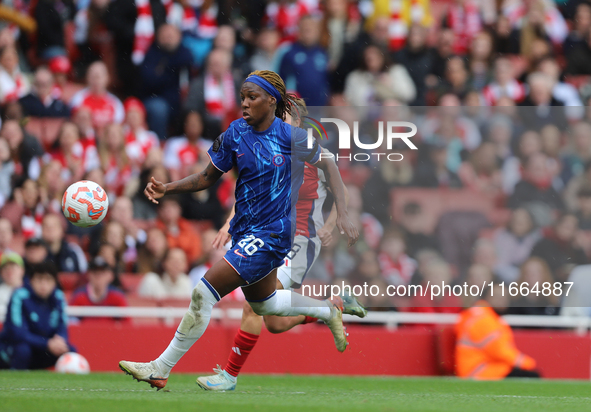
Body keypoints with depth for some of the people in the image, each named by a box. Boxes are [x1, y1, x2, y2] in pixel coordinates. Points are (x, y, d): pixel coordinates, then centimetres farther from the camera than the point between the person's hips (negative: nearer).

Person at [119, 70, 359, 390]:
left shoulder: (291, 136, -14)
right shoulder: (235, 134, -1)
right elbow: (208, 178, 7)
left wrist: (342, 215, -8)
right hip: (245, 230, 7)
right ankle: (328, 311, 47)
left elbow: (328, 165, -1)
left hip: (270, 234, -7)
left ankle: (161, 369, -8)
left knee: (204, 293, -14)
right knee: (262, 304, 24)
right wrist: (167, 189, -8)